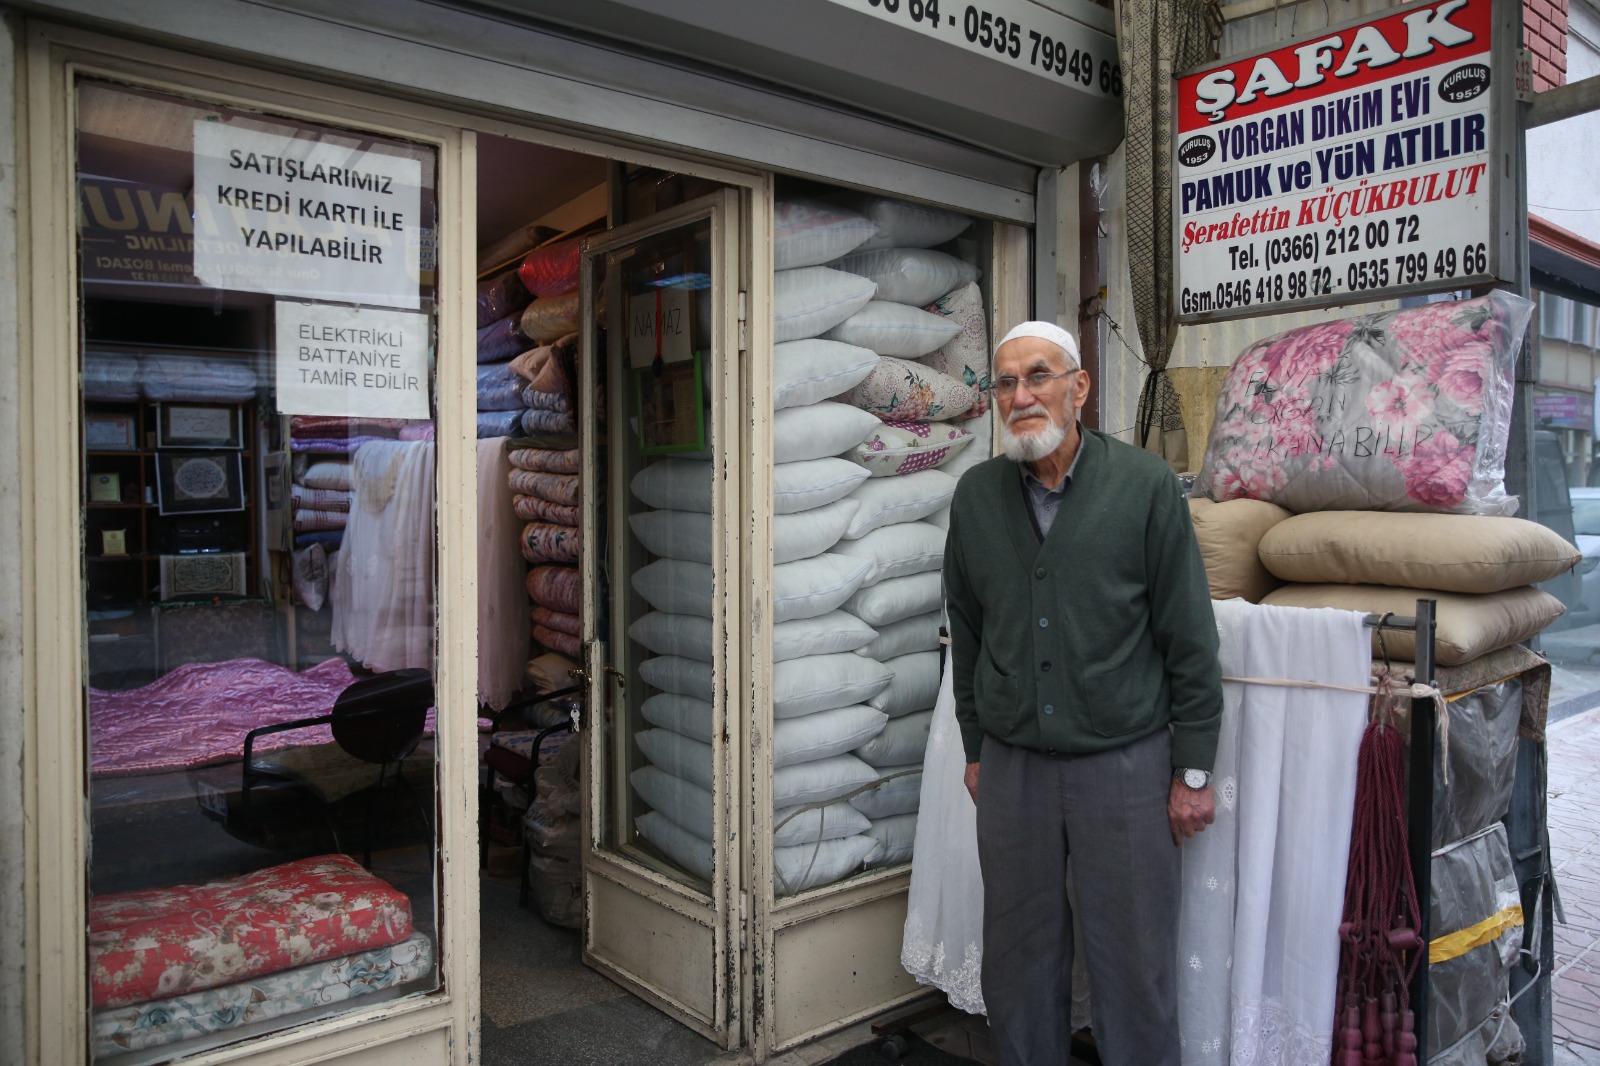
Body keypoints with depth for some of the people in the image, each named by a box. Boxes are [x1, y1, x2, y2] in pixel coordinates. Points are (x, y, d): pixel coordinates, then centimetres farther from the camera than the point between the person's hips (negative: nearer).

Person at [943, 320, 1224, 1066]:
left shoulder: (1145, 485, -7)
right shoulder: (976, 494, 3)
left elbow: (1189, 636, -4)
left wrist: (1193, 769, -4)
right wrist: (975, 749, 13)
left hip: (1124, 760, -3)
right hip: (1012, 764, 3)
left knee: (1135, 963, 9)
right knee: (1019, 956, 15)